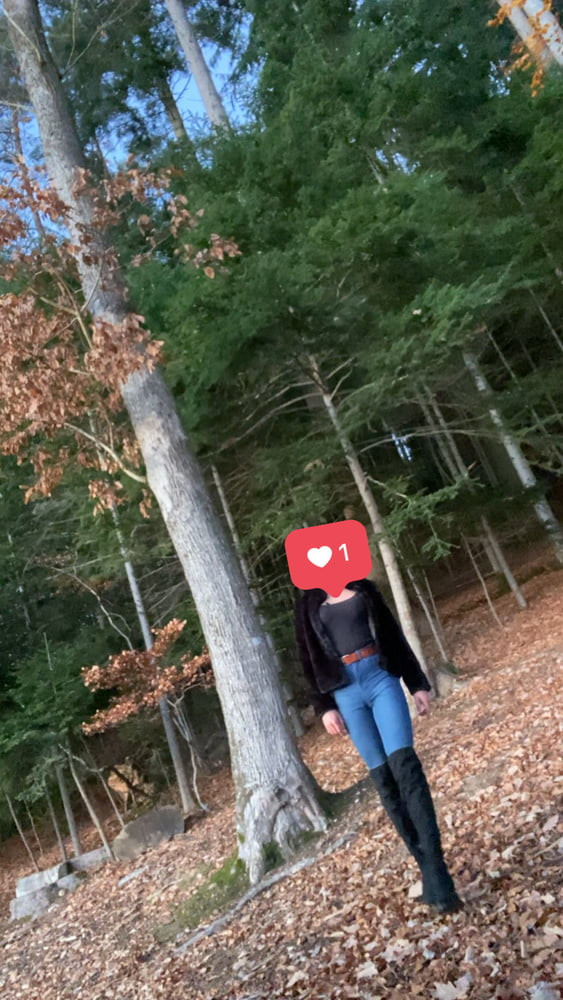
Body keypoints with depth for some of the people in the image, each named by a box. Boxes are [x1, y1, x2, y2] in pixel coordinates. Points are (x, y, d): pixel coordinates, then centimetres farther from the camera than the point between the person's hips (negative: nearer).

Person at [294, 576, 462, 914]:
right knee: (383, 778, 2)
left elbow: (394, 635, 12)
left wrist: (418, 683, 9)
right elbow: (309, 659, 7)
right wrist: (324, 707, 0)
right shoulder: (308, 603, 8)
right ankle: (430, 868, 10)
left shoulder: (364, 588, 11)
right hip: (345, 691, 0)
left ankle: (435, 875, -13)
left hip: (381, 677, 0)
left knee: (404, 763, -14)